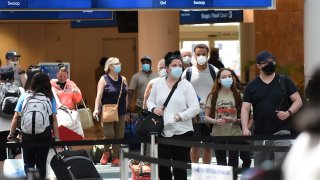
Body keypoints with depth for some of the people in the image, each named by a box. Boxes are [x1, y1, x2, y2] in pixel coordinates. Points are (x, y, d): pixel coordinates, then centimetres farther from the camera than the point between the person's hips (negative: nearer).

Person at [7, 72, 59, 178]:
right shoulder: (50, 98, 2)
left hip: (27, 135, 0)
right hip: (44, 136, 0)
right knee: (41, 163, 14)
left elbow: (15, 117, 1)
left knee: (28, 163, 16)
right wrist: (57, 138, 0)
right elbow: (54, 120, -3)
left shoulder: (24, 96, 3)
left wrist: (11, 135, 10)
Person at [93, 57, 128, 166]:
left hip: (121, 113, 5)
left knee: (119, 136, 3)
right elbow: (99, 95, -12)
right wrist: (96, 109, -24)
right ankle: (106, 152, 10)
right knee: (109, 134, -15)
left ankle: (115, 158, 12)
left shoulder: (123, 80, 11)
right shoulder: (104, 79, -3)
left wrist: (125, 111, 15)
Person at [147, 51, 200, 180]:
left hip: (182, 132, -2)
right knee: (162, 166, 4)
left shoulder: (186, 85, -2)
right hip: (163, 132, 2)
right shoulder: (158, 83, 7)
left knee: (180, 167, 6)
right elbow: (149, 101, 17)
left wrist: (179, 116, -19)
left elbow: (195, 108, -8)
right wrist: (153, 108, -6)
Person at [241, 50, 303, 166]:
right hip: (259, 134, 3)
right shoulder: (251, 86, 7)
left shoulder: (284, 82, 5)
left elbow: (298, 101, 5)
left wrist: (288, 112, -15)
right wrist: (245, 128, -14)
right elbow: (245, 108, 2)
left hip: (281, 132, -3)